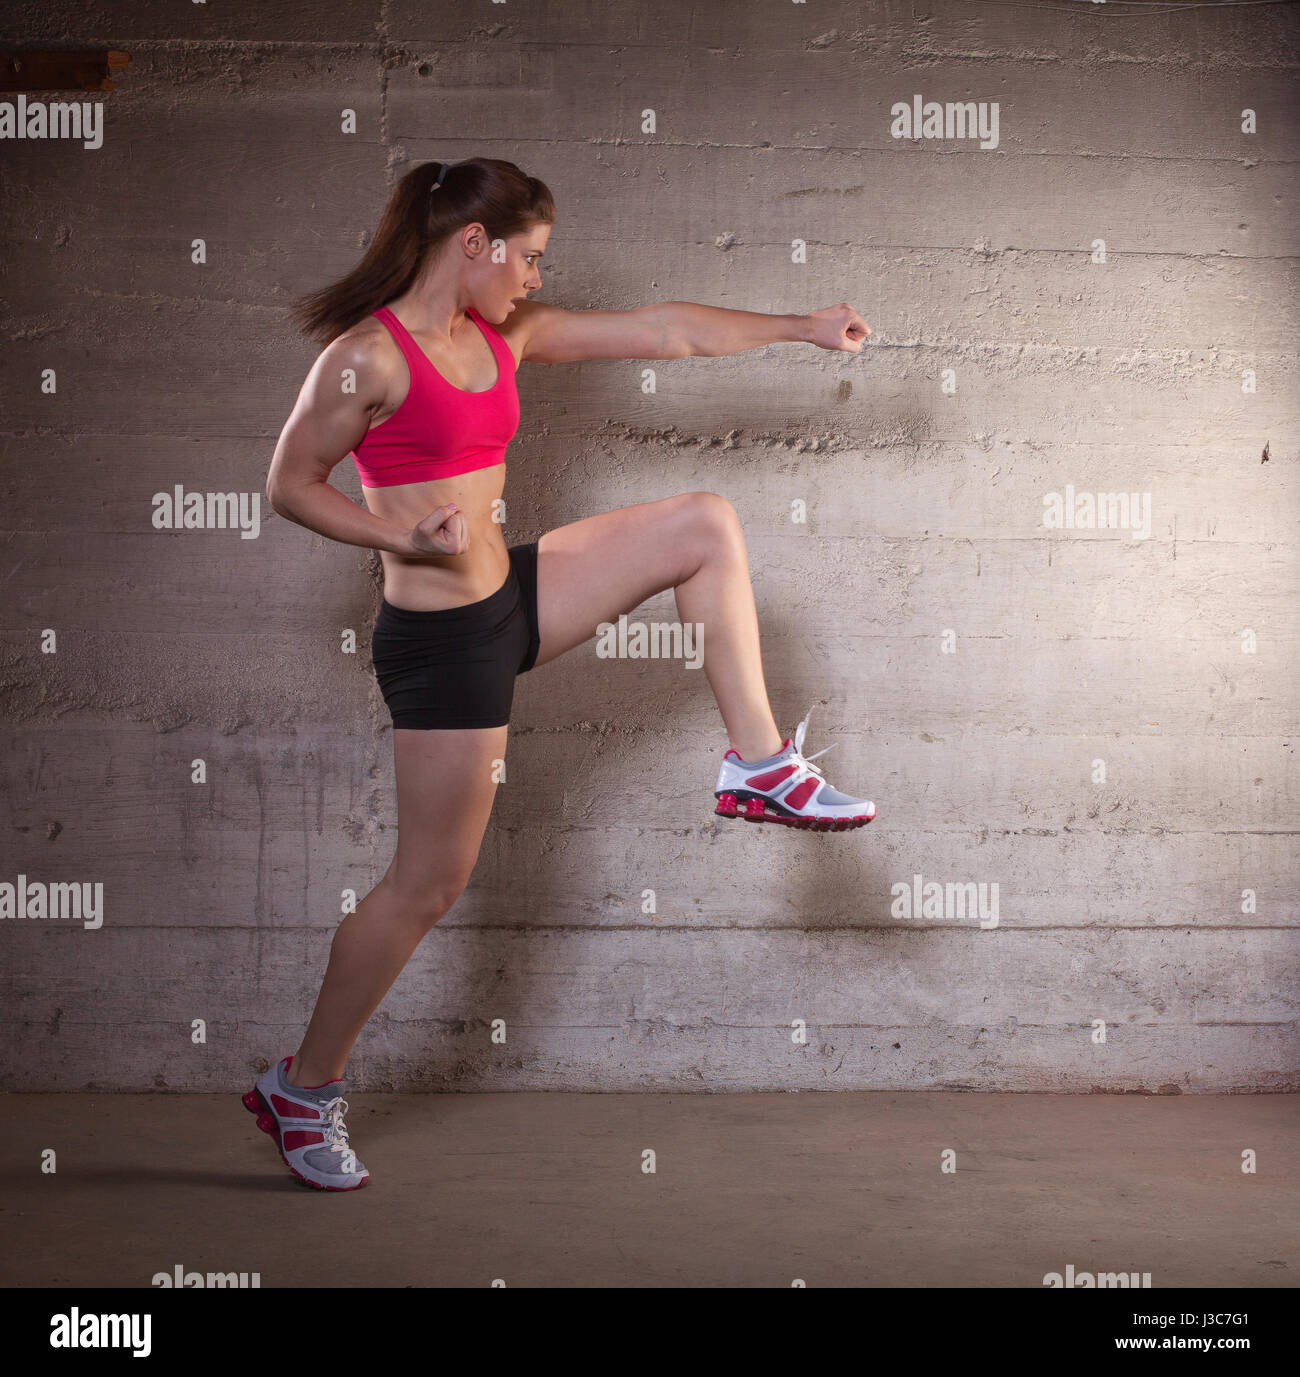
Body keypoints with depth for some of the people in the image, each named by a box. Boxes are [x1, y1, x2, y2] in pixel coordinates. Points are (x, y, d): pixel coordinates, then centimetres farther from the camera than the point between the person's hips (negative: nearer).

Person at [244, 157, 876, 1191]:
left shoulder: (504, 335, 7)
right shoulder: (369, 355, -15)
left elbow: (661, 330, 11)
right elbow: (291, 484, -10)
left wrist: (798, 327, 15)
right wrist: (406, 539, -24)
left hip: (512, 599, 8)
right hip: (441, 635, -8)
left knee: (706, 526, 9)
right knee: (430, 882, 0)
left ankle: (758, 765, 9)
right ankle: (303, 1088, 17)